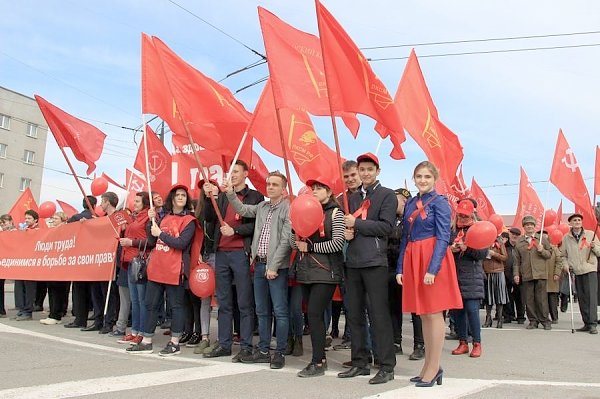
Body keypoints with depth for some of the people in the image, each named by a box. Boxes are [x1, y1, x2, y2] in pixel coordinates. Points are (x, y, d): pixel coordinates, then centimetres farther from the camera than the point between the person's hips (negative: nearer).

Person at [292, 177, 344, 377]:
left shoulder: (335, 212, -3)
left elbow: (338, 243, -13)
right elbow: (294, 241, 13)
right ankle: (321, 358, 21)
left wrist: (310, 246, -10)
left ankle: (317, 362, -2)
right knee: (314, 315, 10)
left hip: (325, 272, -6)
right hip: (306, 271, 6)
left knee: (315, 314, -10)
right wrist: (299, 244, -10)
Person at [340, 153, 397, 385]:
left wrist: (356, 223, -10)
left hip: (374, 261, -6)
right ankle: (360, 363, 22)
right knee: (354, 314, 10)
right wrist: (346, 232, 0)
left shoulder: (387, 195, 1)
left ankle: (386, 367, 4)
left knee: (379, 314, -5)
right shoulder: (353, 198, 19)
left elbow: (386, 227, -10)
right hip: (353, 261, 6)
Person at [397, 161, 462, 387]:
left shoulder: (439, 202, -4)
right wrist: (400, 268, 8)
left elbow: (443, 238, -11)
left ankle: (434, 368, 8)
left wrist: (432, 269, -19)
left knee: (434, 313, -1)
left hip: (433, 259, -6)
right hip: (412, 260, 7)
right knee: (423, 314, 11)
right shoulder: (410, 204, 14)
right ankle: (430, 365, 21)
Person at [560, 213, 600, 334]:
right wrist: (566, 265, 0)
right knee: (582, 299, 6)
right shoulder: (566, 238, 10)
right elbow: (564, 255, 17)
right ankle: (587, 323, 11)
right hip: (576, 272, 3)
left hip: (589, 270, -3)